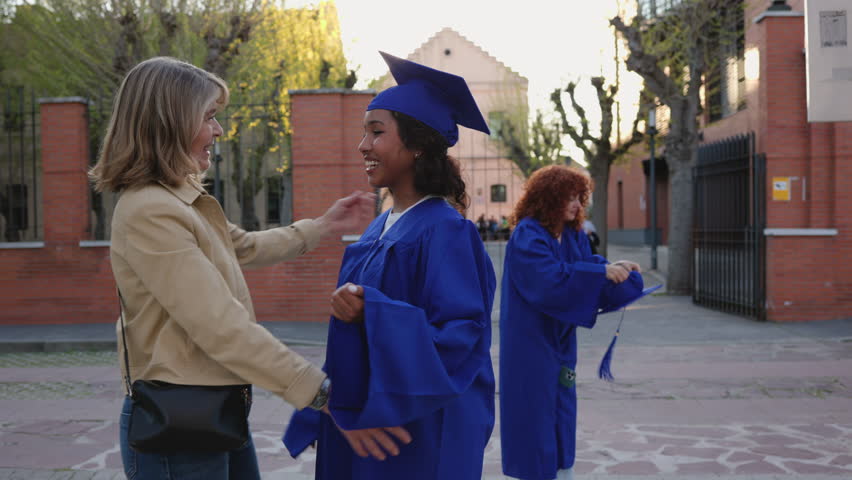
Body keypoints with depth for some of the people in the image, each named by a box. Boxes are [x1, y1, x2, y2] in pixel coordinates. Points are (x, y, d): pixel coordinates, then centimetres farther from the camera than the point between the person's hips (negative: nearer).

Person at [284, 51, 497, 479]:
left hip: (417, 436, -7)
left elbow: (460, 333, -22)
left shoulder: (444, 230, -16)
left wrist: (371, 313, -30)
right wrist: (339, 407, 11)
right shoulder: (380, 228, 9)